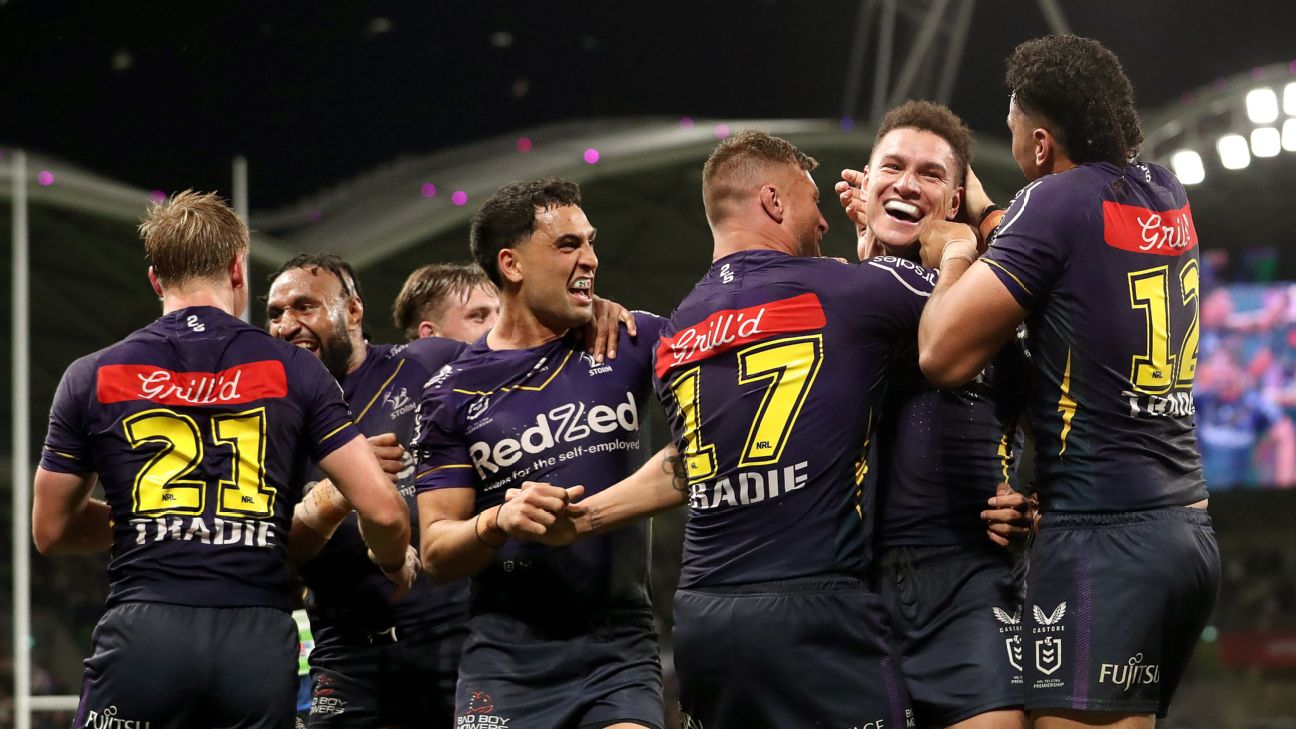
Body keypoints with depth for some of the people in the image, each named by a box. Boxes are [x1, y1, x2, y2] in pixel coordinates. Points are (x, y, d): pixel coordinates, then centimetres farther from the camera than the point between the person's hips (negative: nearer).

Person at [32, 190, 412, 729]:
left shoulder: (93, 378, 8)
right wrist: (394, 566, 26)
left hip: (143, 633, -1)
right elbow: (382, 512, 3)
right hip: (259, 639, 1)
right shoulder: (294, 372, 7)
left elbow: (50, 530, 16)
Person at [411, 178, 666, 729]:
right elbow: (436, 552, 2)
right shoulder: (452, 394, 3)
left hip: (620, 656, 1)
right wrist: (498, 523, -19)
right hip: (506, 664, 0)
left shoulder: (630, 343, 6)